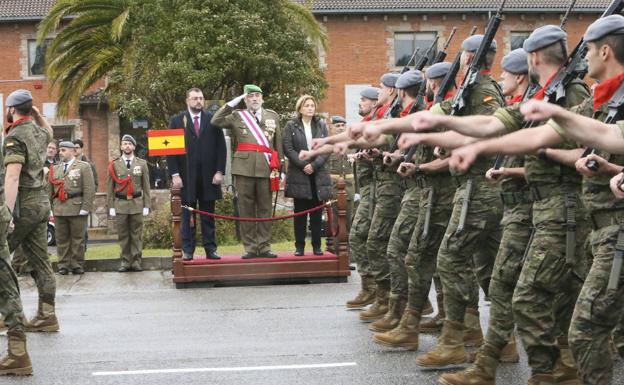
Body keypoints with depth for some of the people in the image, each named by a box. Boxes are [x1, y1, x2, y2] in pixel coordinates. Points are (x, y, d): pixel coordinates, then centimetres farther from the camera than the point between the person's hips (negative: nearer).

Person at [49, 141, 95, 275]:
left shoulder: (83, 167, 1)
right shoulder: (55, 169, 16)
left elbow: (89, 189, -6)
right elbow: (51, 189, 16)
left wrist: (85, 208, -12)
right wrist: (52, 206, 7)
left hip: (77, 208, -4)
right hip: (59, 209, 4)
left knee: (77, 238, 1)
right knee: (61, 239, 6)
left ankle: (77, 265, 9)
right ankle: (63, 265, 12)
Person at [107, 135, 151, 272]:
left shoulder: (142, 164, 7)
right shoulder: (114, 165, 6)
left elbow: (146, 187, 6)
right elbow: (110, 188, 5)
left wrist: (146, 205, 0)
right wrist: (111, 207, -1)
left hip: (137, 204, 0)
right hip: (120, 204, 0)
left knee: (137, 234, 2)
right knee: (123, 235, 3)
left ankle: (136, 262, 7)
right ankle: (125, 262, 10)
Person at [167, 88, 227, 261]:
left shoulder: (212, 120, 8)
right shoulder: (176, 120, 5)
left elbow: (221, 147, 6)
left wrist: (220, 171, -3)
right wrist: (174, 174, -7)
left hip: (209, 177, 1)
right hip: (186, 177, -1)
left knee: (208, 215, 5)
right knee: (187, 216, 2)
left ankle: (210, 249, 9)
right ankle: (187, 251, 5)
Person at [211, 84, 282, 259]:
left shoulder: (273, 116, 14)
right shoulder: (237, 116, 11)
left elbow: (278, 144, 13)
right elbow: (215, 121, -3)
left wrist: (278, 168, 7)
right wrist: (234, 102, -1)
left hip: (266, 168, 1)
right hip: (244, 168, -1)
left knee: (265, 209, 3)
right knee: (246, 210, 0)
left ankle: (264, 247, 9)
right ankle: (250, 248, 6)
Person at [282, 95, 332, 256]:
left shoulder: (321, 125, 10)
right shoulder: (291, 126, 4)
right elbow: (288, 149, -4)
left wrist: (314, 165, -10)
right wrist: (303, 164, -13)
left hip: (318, 174, 2)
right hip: (298, 175, -2)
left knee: (316, 212, 3)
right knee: (300, 212, 1)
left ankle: (317, 246, 8)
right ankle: (299, 246, 5)